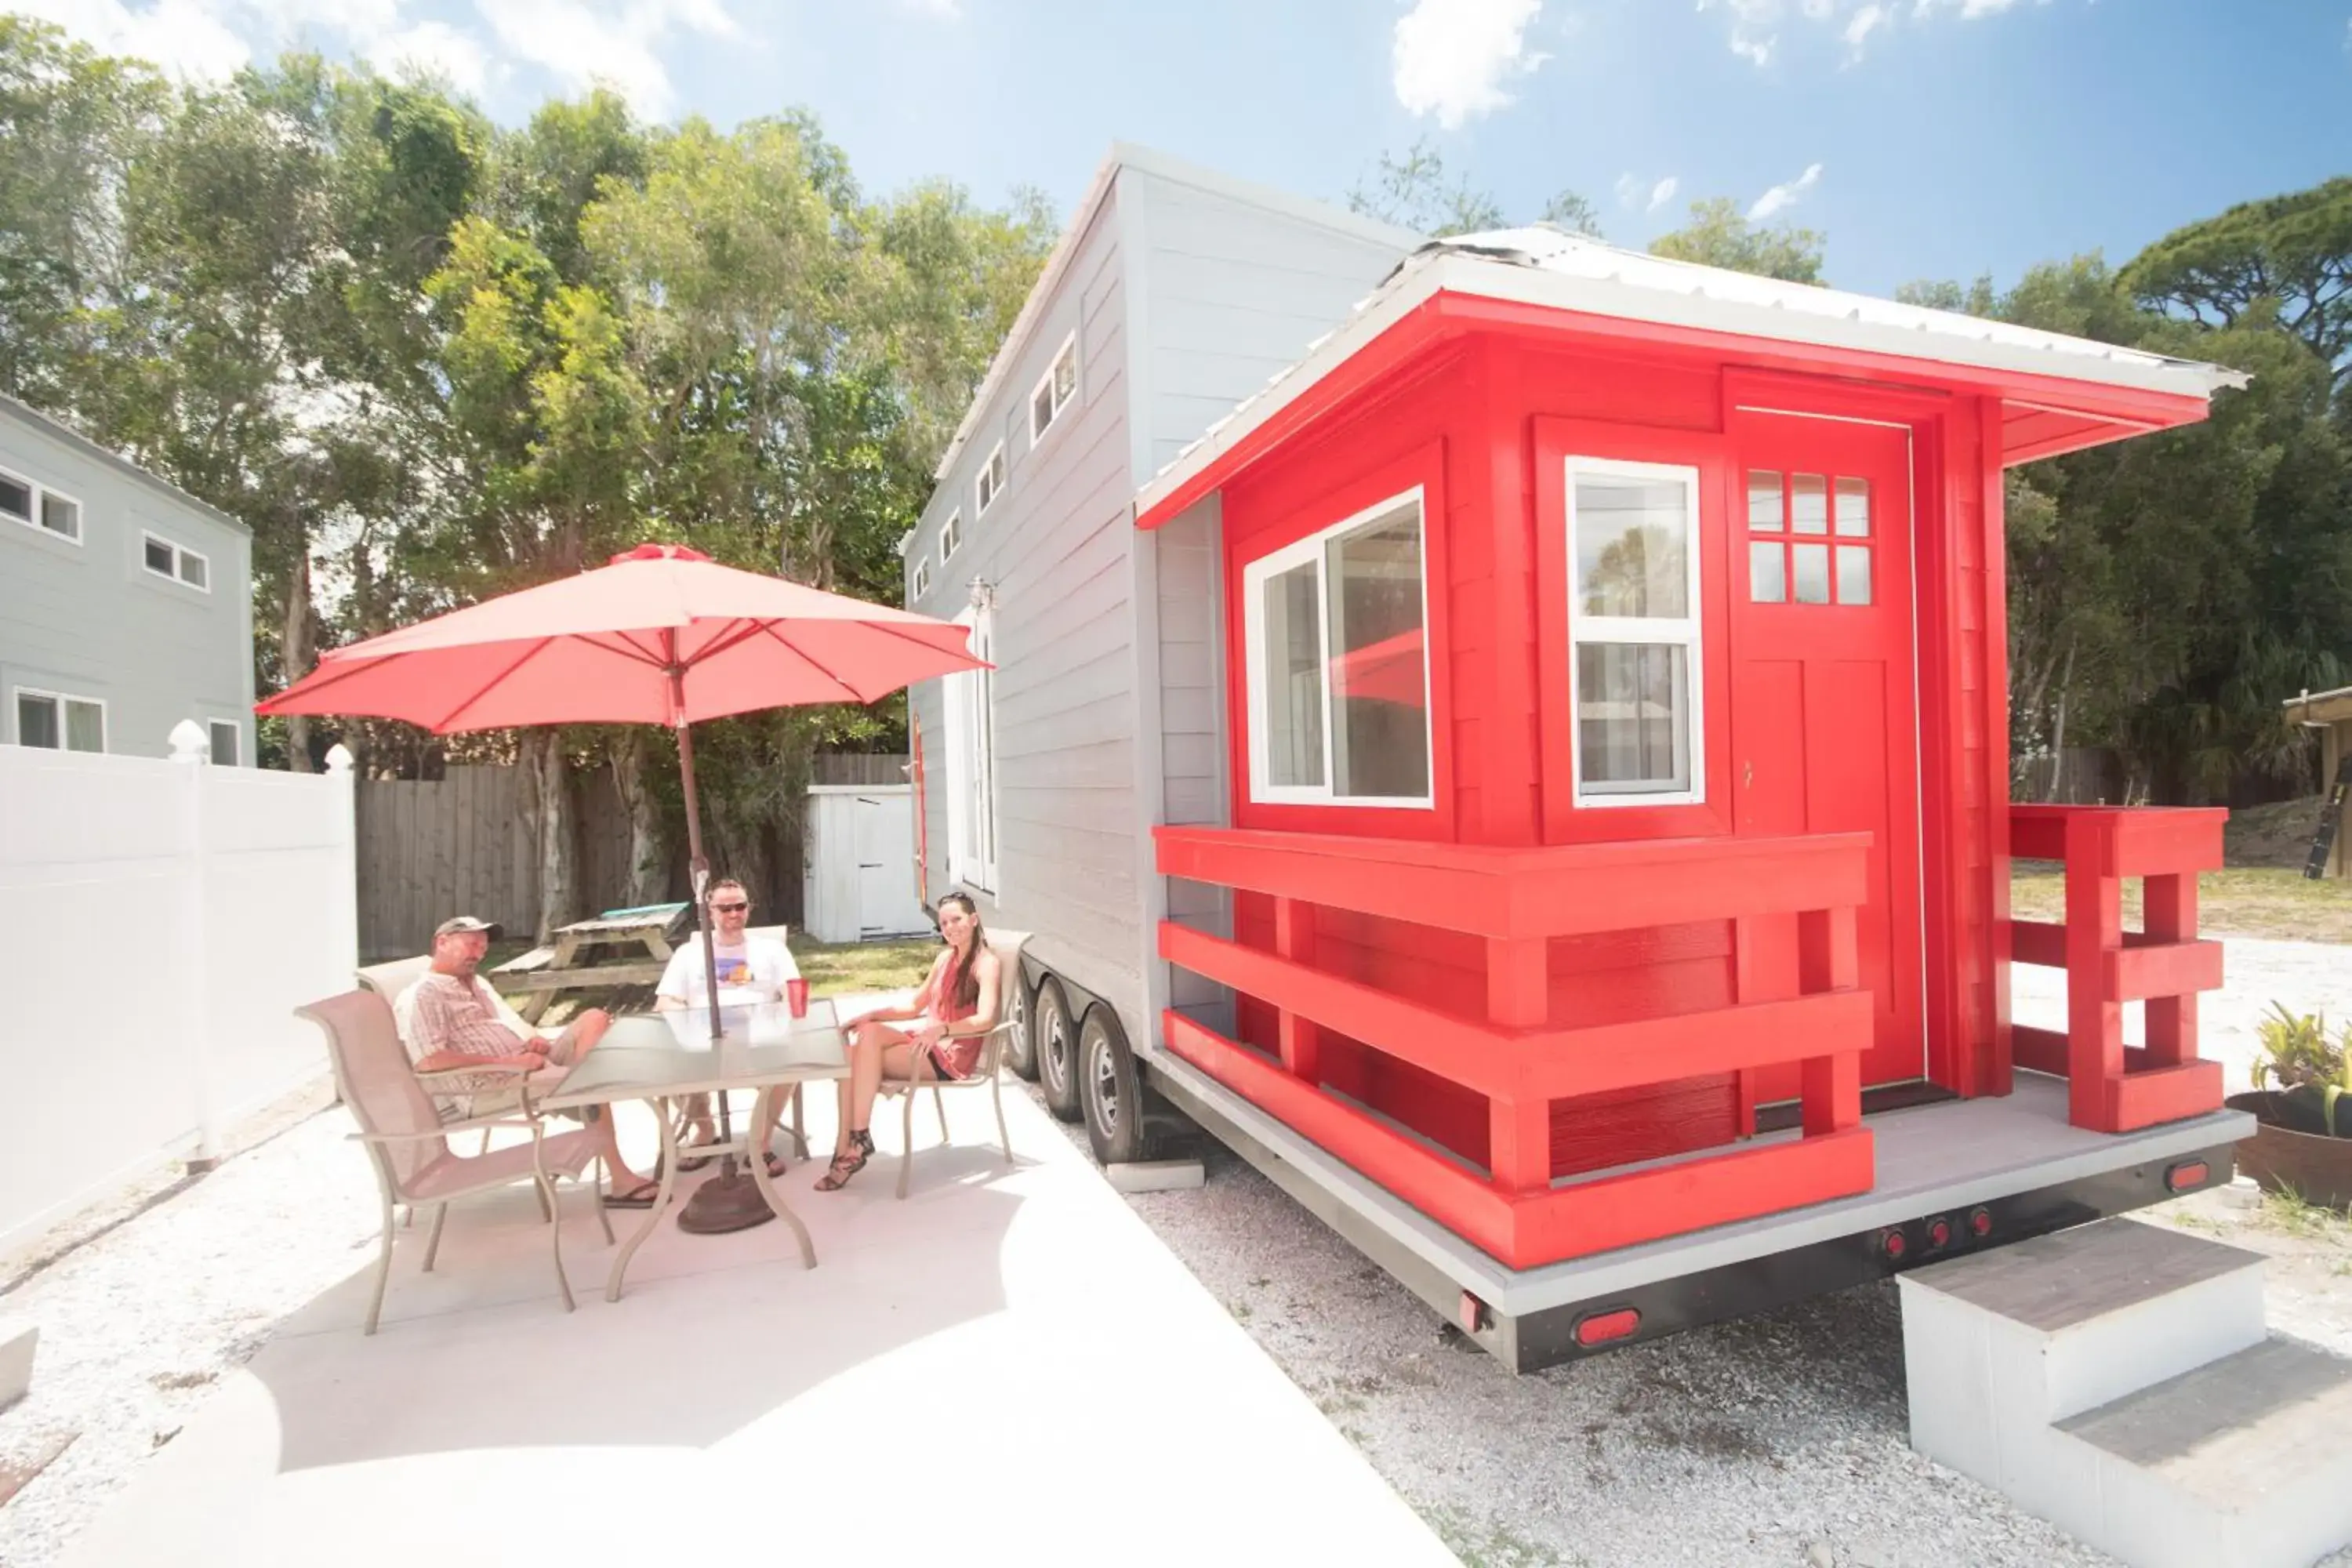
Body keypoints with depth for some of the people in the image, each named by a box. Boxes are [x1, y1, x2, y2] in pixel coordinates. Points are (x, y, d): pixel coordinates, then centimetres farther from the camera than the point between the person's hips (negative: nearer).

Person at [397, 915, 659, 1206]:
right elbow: (428, 1062, -20)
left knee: (594, 1019, -12)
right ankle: (622, 1182, -21)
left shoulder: (477, 984, 25)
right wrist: (506, 1062, -21)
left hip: (533, 1062, 8)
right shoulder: (420, 996, -5)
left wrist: (539, 1041, 1)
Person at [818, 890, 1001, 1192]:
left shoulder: (986, 964, -8)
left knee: (865, 1052, -22)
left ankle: (859, 1139, -10)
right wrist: (873, 1015, 8)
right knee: (866, 1033, -20)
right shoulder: (945, 959, 17)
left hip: (952, 1056, -7)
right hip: (927, 1040, 7)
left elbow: (985, 1020, -23)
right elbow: (915, 1006, 22)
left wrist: (941, 1029, -37)